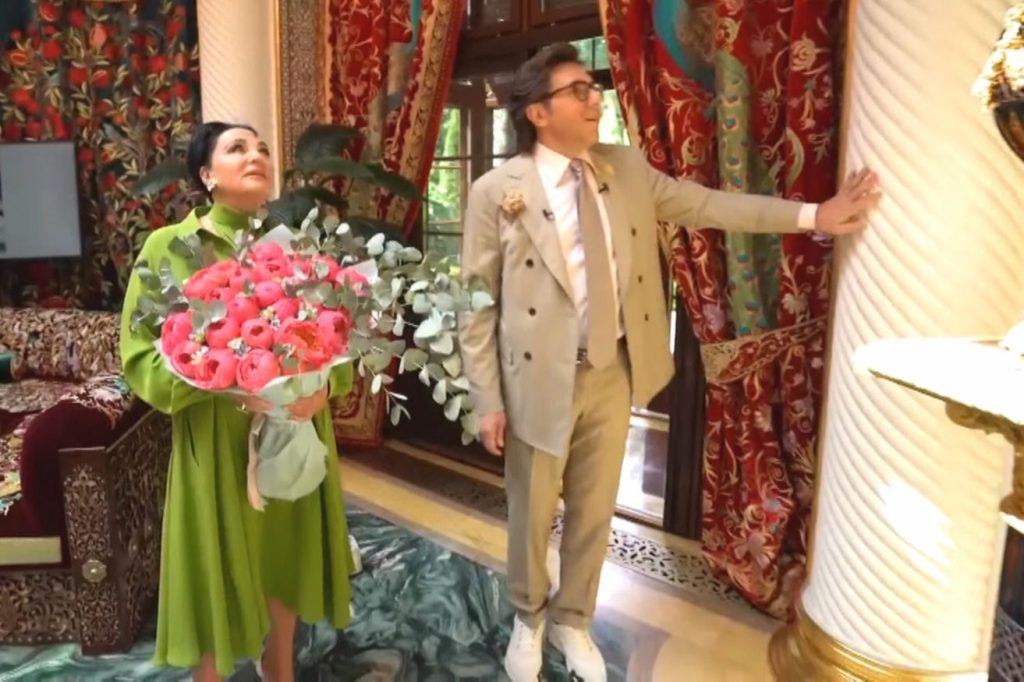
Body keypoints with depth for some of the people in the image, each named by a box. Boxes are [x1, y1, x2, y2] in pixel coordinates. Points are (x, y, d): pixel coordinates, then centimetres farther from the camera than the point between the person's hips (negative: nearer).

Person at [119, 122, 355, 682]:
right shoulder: (170, 246, -6)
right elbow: (139, 353, -8)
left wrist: (323, 386, -18)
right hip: (216, 438, -3)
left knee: (288, 552, 18)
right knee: (217, 562, 10)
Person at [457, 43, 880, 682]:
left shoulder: (627, 168, 3)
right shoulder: (497, 192, -10)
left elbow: (703, 203, 9)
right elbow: (478, 304, -9)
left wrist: (810, 215, 3)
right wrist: (488, 399, -10)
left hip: (614, 373, 4)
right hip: (539, 378, -3)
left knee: (595, 511, 17)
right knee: (533, 513, 15)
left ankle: (573, 620, 42)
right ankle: (528, 618, 43)